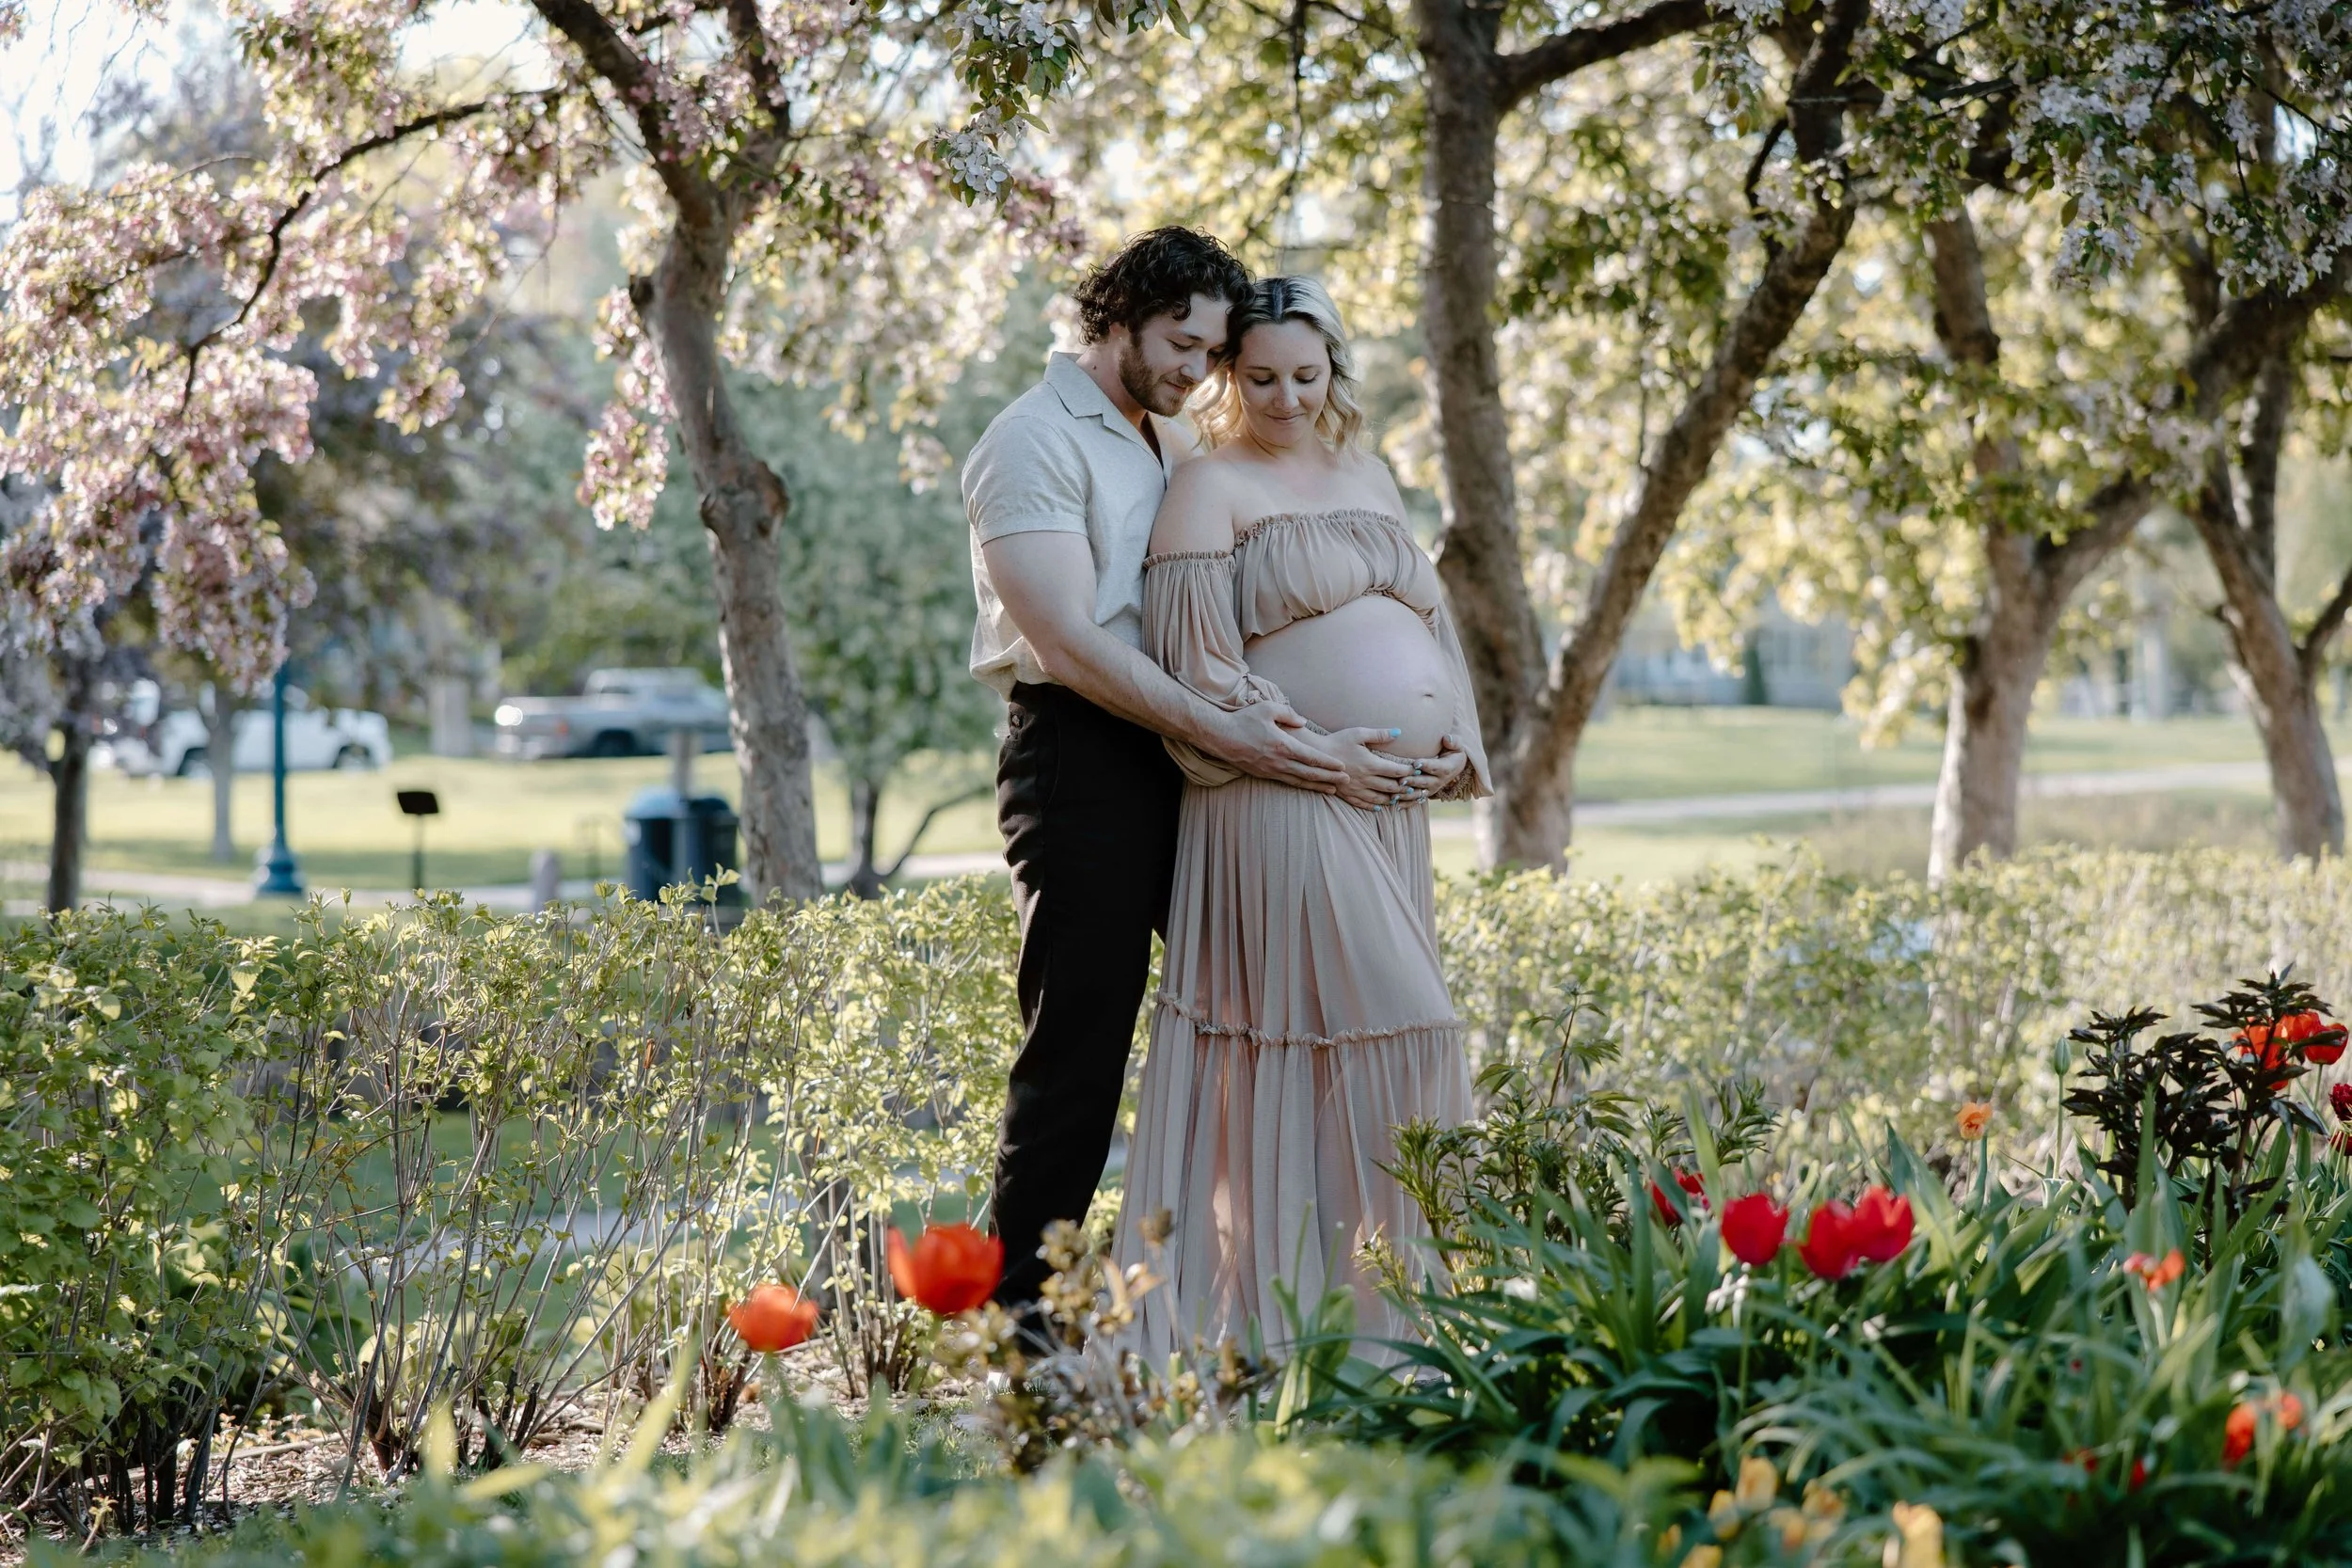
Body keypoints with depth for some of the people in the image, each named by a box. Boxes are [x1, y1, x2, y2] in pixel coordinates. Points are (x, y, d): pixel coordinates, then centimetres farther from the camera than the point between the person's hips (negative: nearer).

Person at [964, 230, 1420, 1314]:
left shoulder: (1176, 447, 20)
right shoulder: (1035, 441, -7)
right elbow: (1068, 640, -17)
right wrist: (1220, 735, -23)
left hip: (1189, 761, 8)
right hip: (1079, 753, -8)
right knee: (1077, 1049, -7)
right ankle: (1023, 1315, 1)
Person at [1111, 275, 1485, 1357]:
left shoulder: (1369, 474, 21)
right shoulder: (1210, 485, -1)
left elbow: (1427, 618, 21)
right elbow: (1195, 660, -9)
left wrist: (1454, 749, 5)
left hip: (1395, 807, 7)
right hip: (1285, 808, -7)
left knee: (1386, 1040, 7)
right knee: (1338, 1033, -11)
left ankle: (1378, 1294, 13)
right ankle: (1300, 1306, -5)